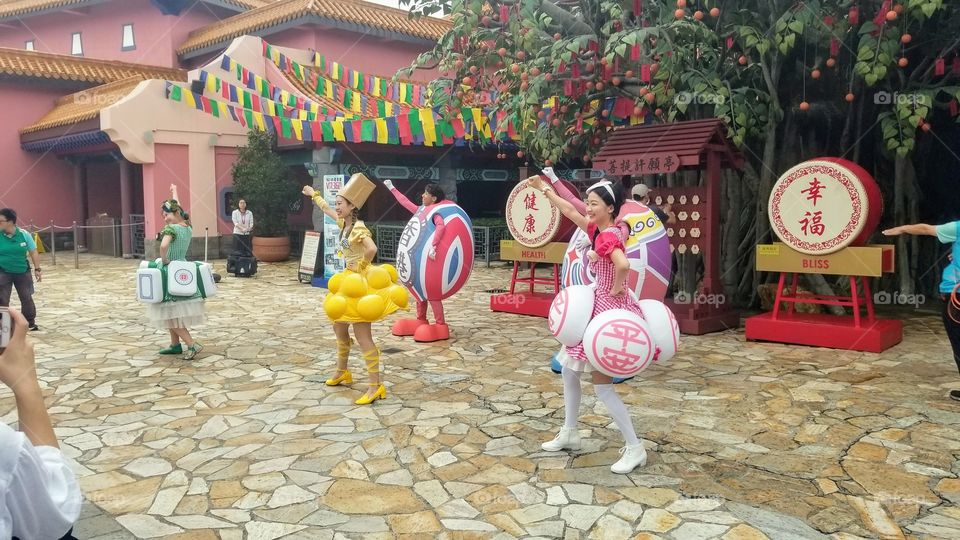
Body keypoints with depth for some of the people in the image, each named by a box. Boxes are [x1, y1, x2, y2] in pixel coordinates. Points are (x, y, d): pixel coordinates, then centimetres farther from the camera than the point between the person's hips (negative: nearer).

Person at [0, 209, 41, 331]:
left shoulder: (24, 234, -8)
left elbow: (33, 252, 1)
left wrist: (37, 269, 0)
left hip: (23, 272, 1)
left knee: (27, 298, 12)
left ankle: (31, 322, 26)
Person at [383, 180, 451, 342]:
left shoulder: (436, 212, -15)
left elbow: (440, 226, -35)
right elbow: (406, 203, 24)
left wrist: (433, 246, -46)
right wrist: (392, 188, 31)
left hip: (430, 257, -9)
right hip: (420, 256, 9)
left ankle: (441, 326, -9)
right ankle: (421, 321, 25)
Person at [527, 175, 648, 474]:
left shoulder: (609, 236, -21)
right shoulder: (598, 230, 7)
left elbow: (623, 265, -41)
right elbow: (570, 211, 20)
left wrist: (617, 290, -24)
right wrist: (543, 189, 26)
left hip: (610, 311, -10)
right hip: (598, 309, 10)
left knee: (601, 383, -5)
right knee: (569, 369, 16)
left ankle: (635, 448, 3)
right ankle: (569, 433, 28)